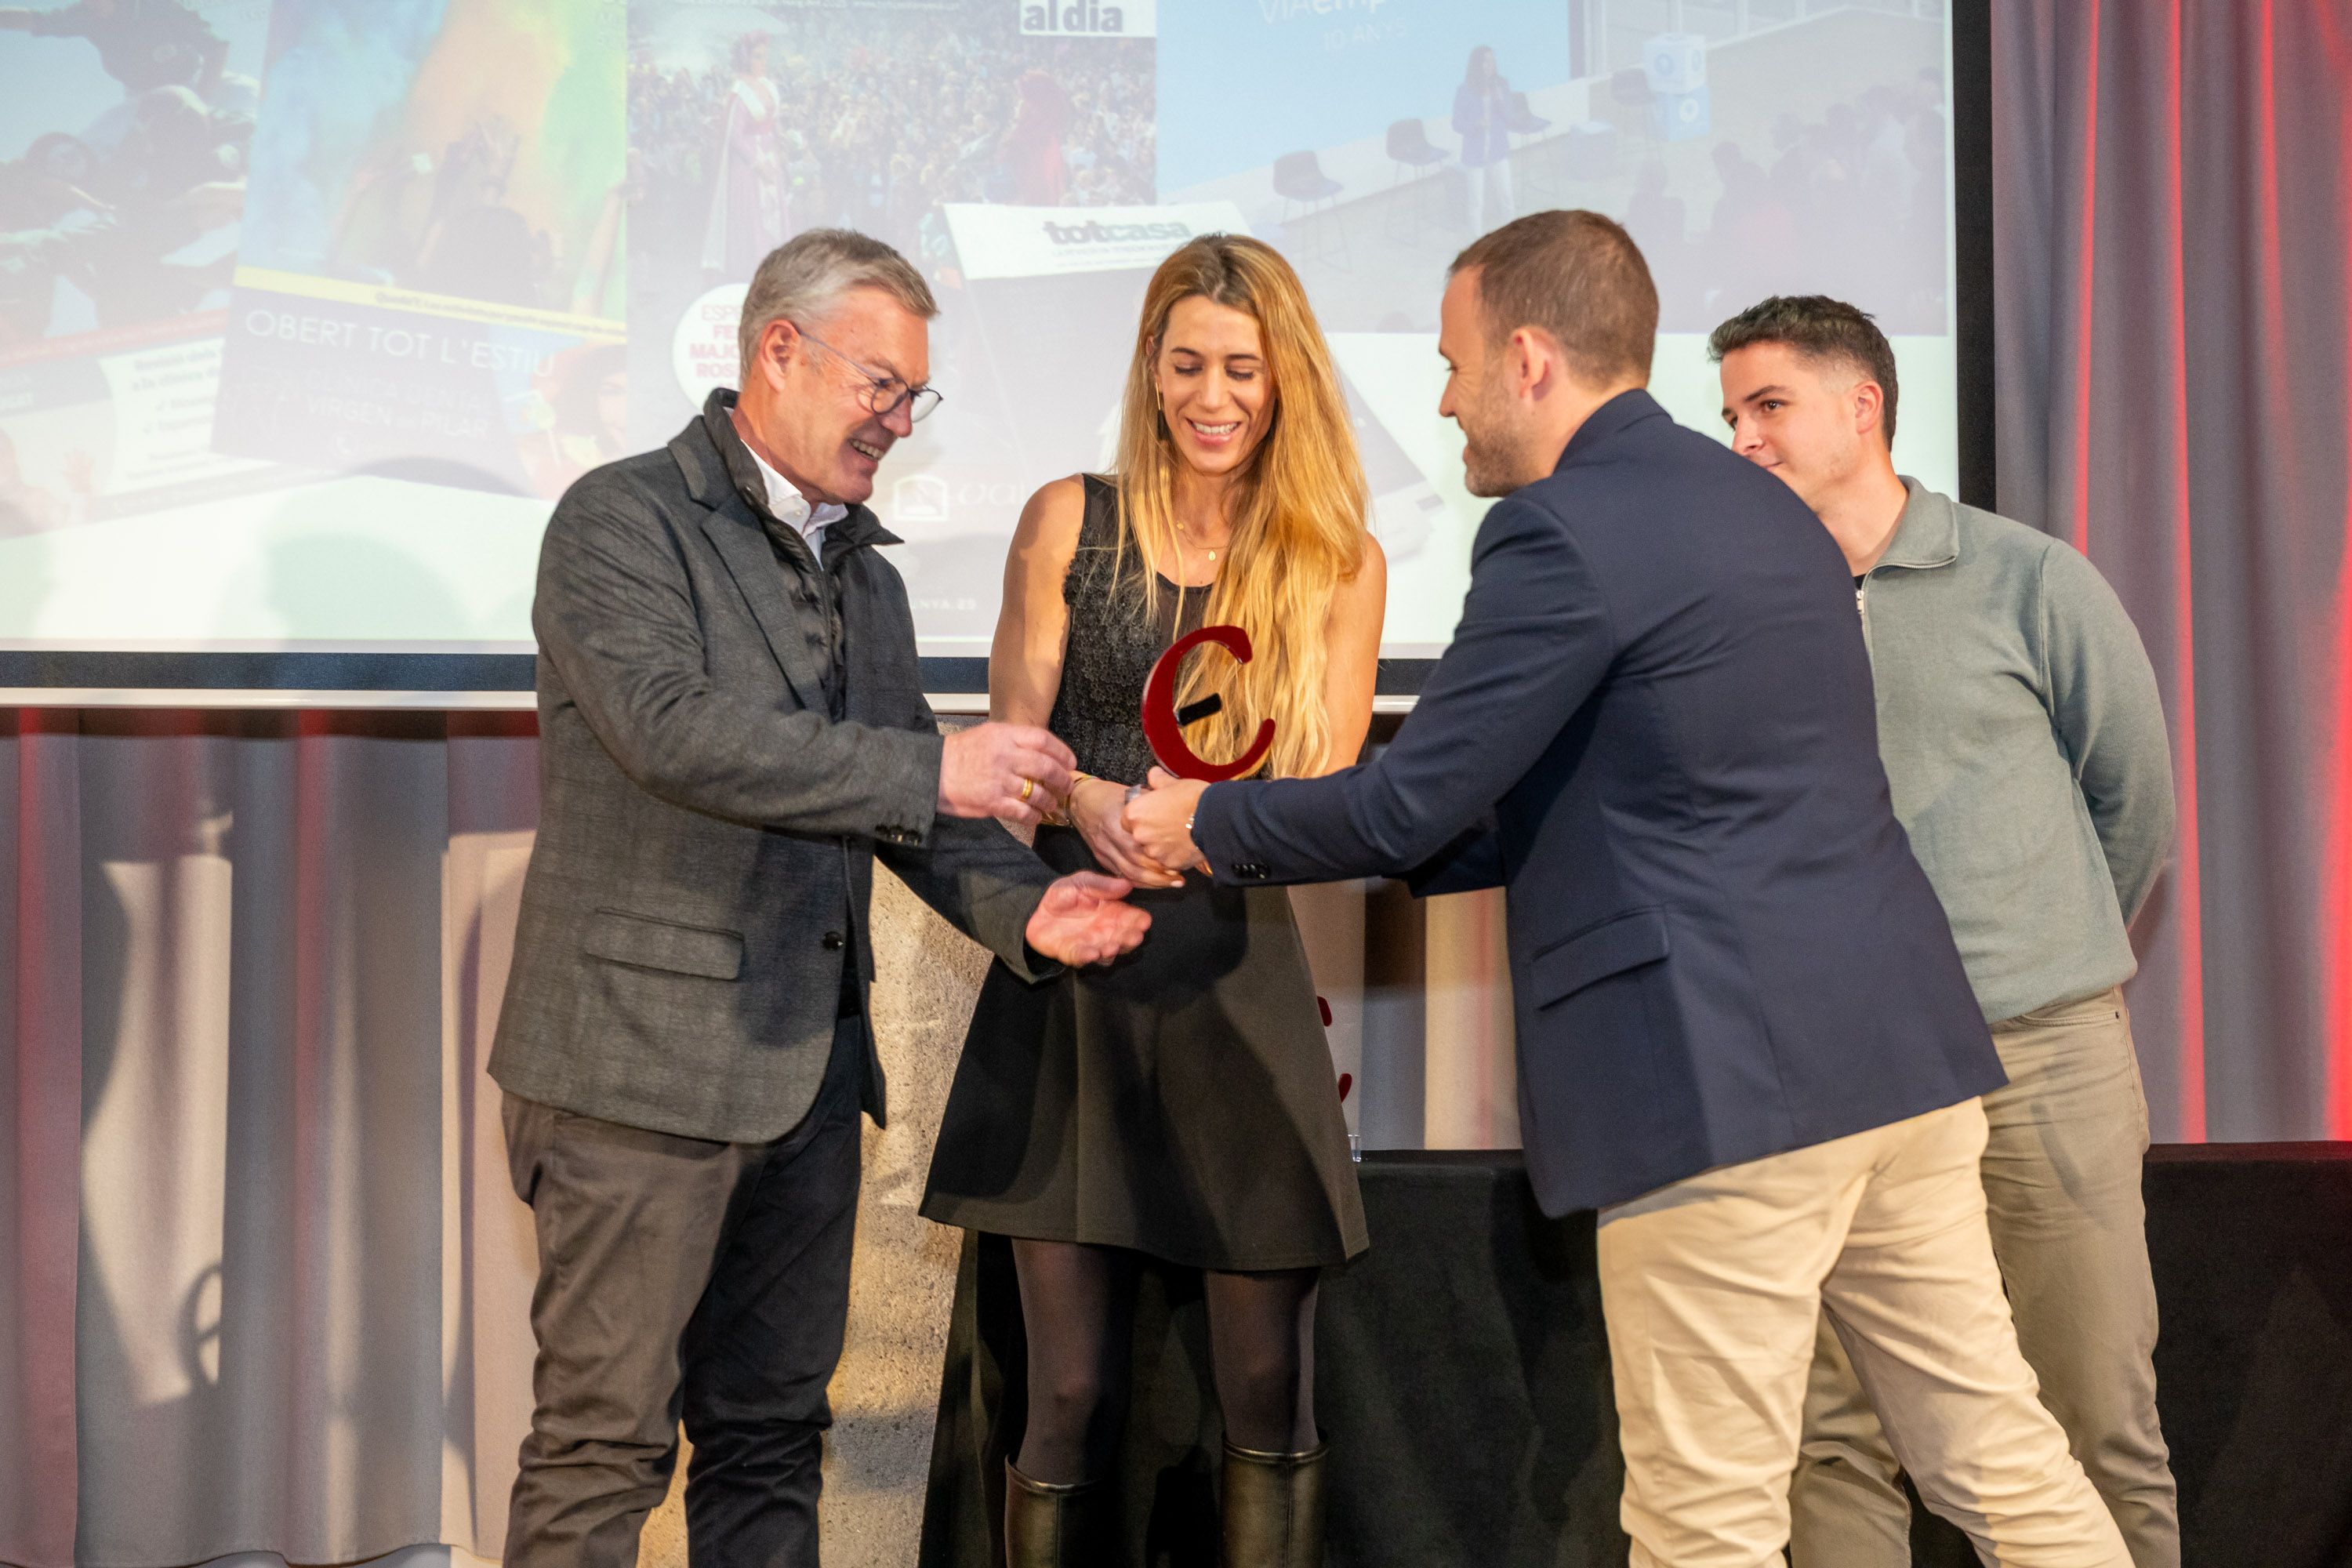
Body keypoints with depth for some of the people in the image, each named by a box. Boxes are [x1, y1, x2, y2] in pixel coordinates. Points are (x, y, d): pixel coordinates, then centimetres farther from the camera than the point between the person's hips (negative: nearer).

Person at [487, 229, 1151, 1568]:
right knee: (604, 1445, -3)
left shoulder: (867, 577, 18)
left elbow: (906, 807, 16)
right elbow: (674, 731, -22)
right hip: (645, 1057, -7)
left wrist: (1024, 905, -4)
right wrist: (932, 769, -24)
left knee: (773, 1440, 13)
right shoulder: (624, 522, -6)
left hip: (809, 1072, 7)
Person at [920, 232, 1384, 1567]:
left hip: (1241, 983, 0)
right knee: (1073, 1395, 1)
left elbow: (1326, 798, -1)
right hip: (1073, 976, 0)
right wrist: (1085, 805, -21)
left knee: (1269, 1395, 1)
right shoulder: (1069, 522, 6)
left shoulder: (1342, 564, 5)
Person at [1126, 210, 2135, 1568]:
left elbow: (1413, 803, -9)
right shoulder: (1761, 503, 18)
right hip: (1898, 1045, 9)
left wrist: (1213, 825, 9)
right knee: (1999, 1456, 14)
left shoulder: (1563, 529, -11)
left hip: (1726, 1075, -9)